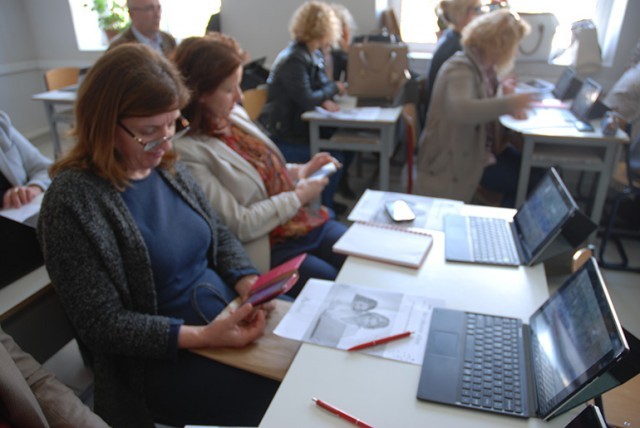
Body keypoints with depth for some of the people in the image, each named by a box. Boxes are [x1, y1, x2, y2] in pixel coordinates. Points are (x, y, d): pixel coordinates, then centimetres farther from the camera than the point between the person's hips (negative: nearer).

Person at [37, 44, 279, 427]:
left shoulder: (168, 166, 1)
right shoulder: (73, 200, -19)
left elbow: (219, 234, 9)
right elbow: (102, 323, -16)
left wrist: (249, 282, -10)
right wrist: (202, 336, -25)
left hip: (232, 316, 7)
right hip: (166, 359, -6)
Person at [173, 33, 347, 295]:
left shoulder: (235, 115, 6)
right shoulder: (188, 151, -18)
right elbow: (239, 224, -19)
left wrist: (301, 171, 4)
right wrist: (298, 196, -11)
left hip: (312, 223, 8)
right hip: (271, 253, -7)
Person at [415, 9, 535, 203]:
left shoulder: (485, 67, 8)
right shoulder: (461, 69, -20)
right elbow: (461, 110, -38)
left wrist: (504, 95, -4)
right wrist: (508, 103, -38)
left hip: (483, 148, 9)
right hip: (456, 158, -9)